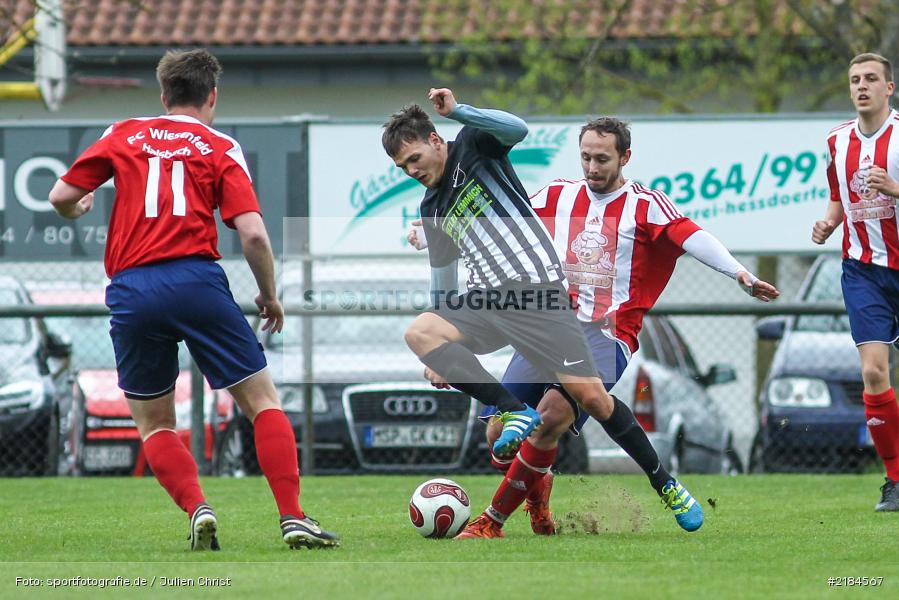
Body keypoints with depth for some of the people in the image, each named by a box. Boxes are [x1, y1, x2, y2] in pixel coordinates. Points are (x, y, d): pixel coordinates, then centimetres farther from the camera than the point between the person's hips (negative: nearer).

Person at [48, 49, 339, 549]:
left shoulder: (124, 135, 15)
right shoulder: (221, 148, 9)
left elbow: (61, 196, 13)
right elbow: (253, 233, -2)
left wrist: (77, 210, 38)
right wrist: (270, 297, 13)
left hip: (131, 291, 2)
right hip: (196, 279, -2)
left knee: (153, 423, 16)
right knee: (263, 401, 8)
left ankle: (198, 509, -6)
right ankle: (293, 518, -4)